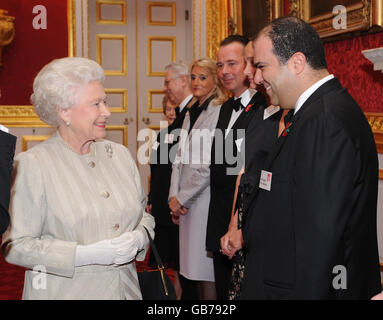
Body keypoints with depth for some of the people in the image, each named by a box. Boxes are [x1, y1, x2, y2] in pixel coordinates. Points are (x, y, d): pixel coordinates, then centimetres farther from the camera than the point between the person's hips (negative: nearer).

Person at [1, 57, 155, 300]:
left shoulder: (120, 154, 4)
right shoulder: (32, 164, -11)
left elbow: (144, 214, 13)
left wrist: (139, 237, -9)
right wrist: (86, 254, -21)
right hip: (64, 291, -4)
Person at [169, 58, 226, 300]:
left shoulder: (220, 113, -10)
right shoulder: (191, 114, 16)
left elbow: (211, 165, -15)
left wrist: (182, 198, -10)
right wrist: (174, 196, 3)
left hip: (206, 198, -7)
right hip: (186, 200, 8)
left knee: (206, 267, -3)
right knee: (195, 266, 12)